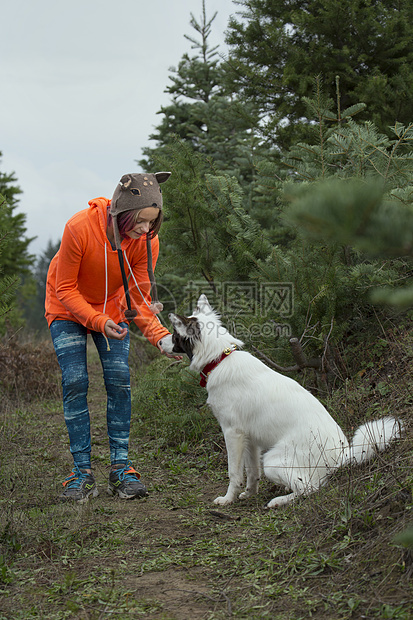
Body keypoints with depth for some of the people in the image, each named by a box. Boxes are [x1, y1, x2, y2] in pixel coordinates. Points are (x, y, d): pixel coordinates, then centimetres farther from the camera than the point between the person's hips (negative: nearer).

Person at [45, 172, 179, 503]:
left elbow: (139, 297, -16)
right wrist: (98, 321, -34)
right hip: (68, 310, -3)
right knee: (75, 382, -12)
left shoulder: (147, 240, -21)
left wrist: (160, 336, -33)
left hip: (111, 309, 3)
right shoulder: (79, 228, -32)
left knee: (119, 380, -10)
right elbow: (65, 289, -22)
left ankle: (121, 467, -2)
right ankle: (83, 472, -7)